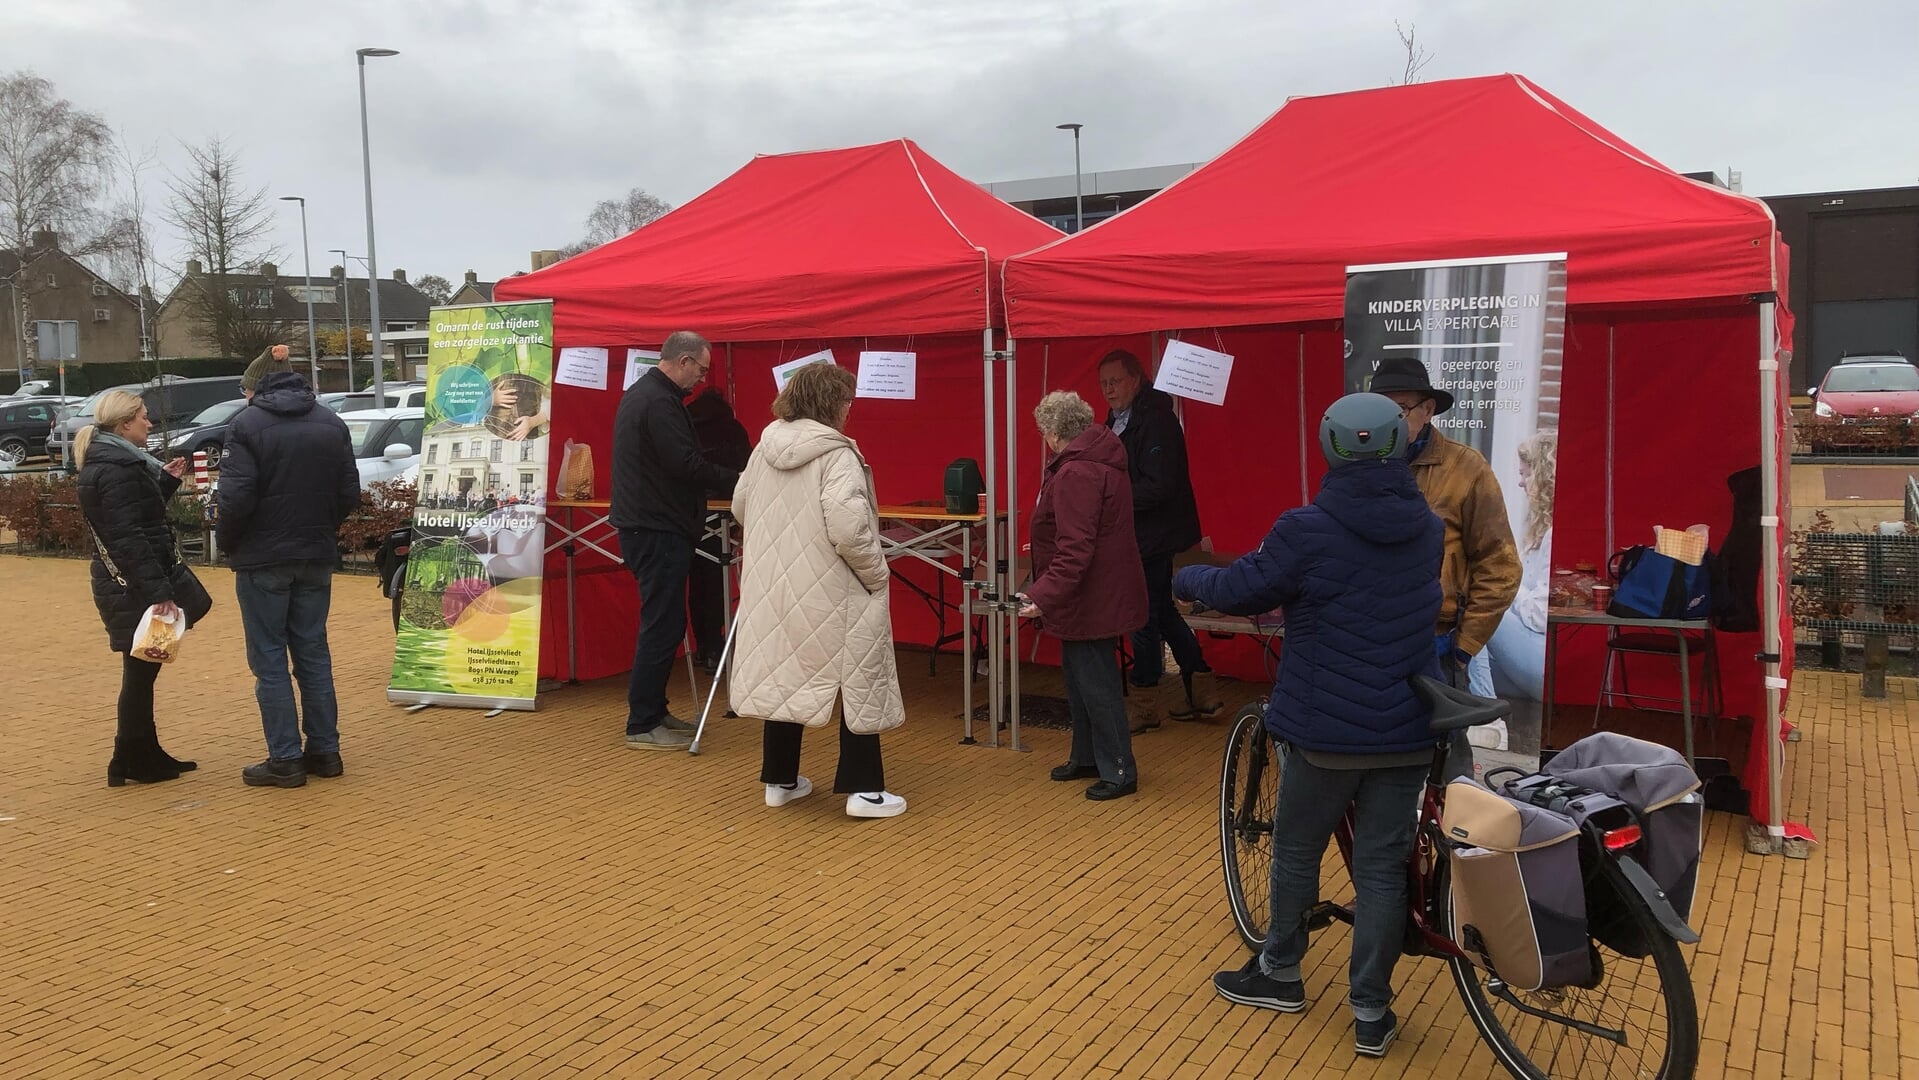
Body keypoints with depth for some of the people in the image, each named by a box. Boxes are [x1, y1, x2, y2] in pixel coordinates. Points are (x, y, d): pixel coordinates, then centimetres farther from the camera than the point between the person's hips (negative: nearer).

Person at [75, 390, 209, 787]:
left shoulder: (117, 462, 14)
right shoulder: (116, 469, -18)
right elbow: (129, 538, -24)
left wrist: (166, 481, 14)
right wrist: (158, 590, -27)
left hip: (127, 584, 10)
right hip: (132, 587, -10)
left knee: (143, 670, 15)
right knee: (140, 671, -1)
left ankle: (146, 755, 24)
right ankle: (132, 761, 8)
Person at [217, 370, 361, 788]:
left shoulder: (245, 424, -10)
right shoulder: (332, 423, 5)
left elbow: (236, 498, -16)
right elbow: (350, 495, 3)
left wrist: (225, 541, 1)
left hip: (263, 559, -5)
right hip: (317, 557, 5)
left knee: (269, 659, 2)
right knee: (314, 652, 13)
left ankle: (285, 759, 3)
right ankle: (324, 750, 16)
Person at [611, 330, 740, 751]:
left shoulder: (639, 393, 17)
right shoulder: (659, 402, -17)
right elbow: (687, 465, -24)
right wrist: (738, 481, -14)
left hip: (644, 524, 11)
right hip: (658, 530, -11)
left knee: (662, 623, 16)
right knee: (662, 626, -6)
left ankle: (654, 711, 23)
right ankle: (642, 725, -1)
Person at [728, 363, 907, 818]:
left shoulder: (765, 447, 4)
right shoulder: (836, 454, -18)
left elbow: (740, 508, 16)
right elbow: (848, 529, -27)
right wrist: (876, 573, -12)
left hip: (773, 587, 7)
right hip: (832, 594, -7)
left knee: (784, 675, 18)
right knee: (860, 684, 6)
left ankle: (780, 780, 27)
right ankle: (863, 788, 8)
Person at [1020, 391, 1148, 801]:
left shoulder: (1076, 474, -23)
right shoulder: (1097, 461, 11)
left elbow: (1075, 550, -29)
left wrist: (1042, 596, -30)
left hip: (1092, 598, -11)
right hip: (1097, 595, 11)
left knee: (1096, 684, -1)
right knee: (1081, 678, 20)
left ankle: (1119, 771, 9)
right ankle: (1086, 758, 32)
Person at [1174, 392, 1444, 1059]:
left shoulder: (1308, 530, -17)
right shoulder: (1426, 528, 2)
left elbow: (1238, 591, -8)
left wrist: (1186, 580, 14)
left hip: (1327, 729, -4)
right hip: (1407, 730, 4)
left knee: (1296, 851, 16)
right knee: (1382, 866, 10)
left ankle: (1280, 974, 33)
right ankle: (1372, 1014, 17)